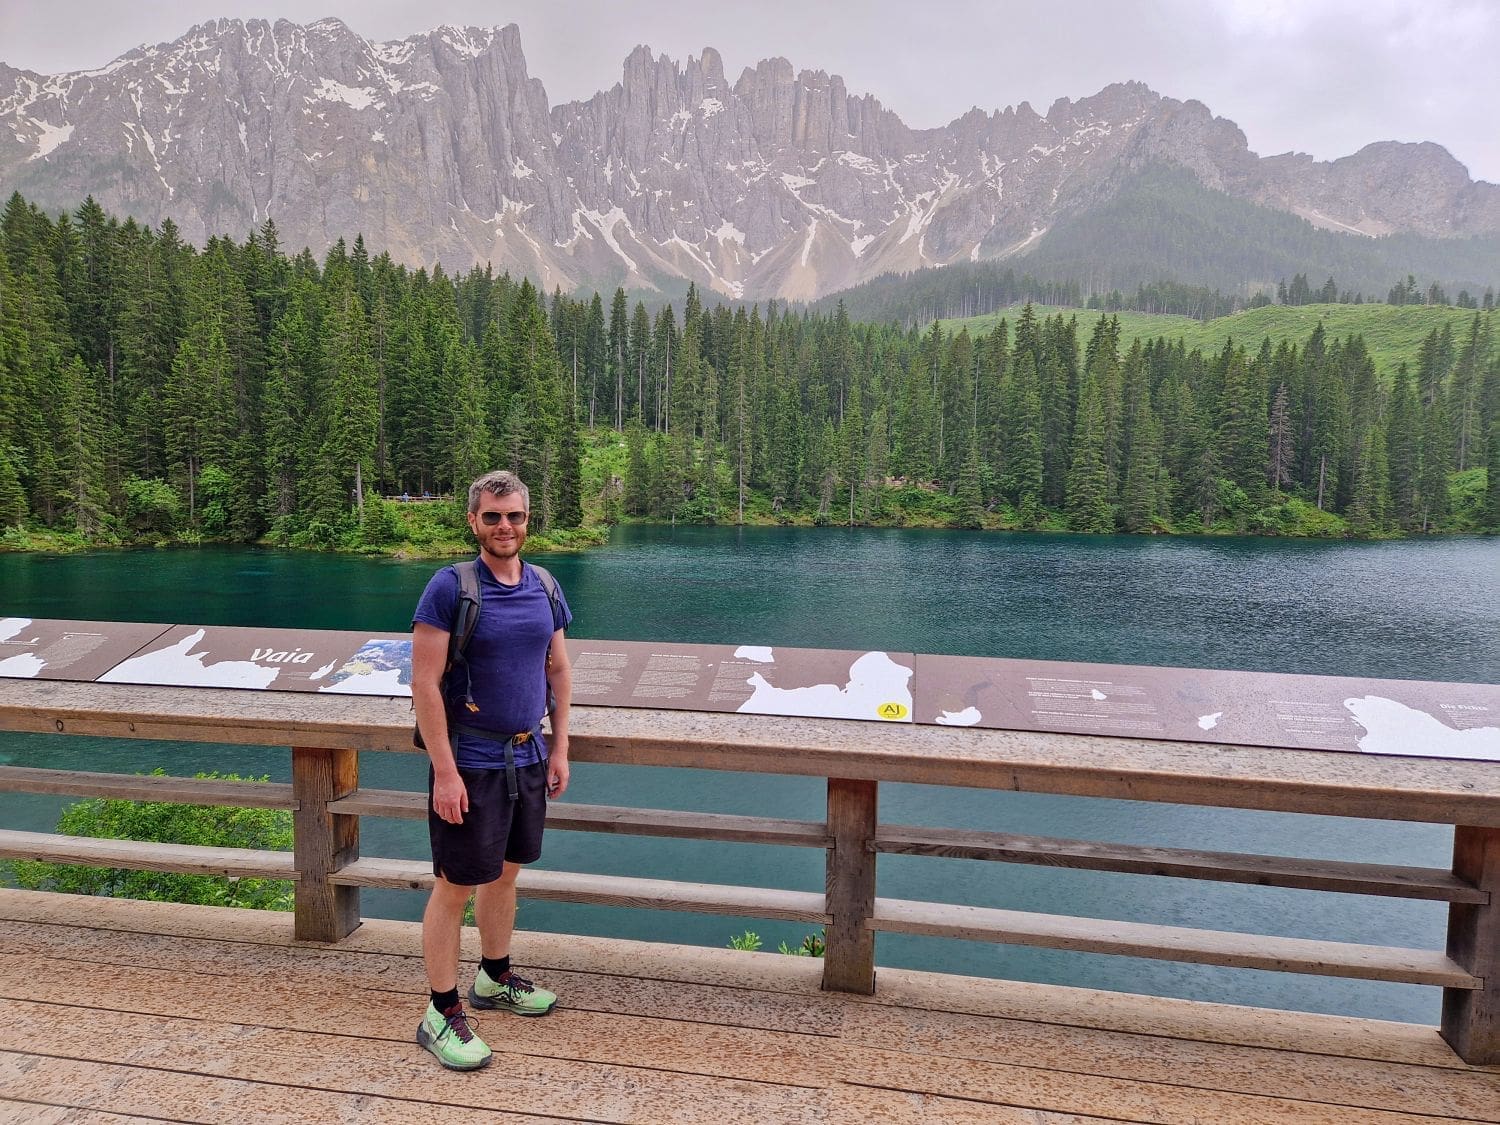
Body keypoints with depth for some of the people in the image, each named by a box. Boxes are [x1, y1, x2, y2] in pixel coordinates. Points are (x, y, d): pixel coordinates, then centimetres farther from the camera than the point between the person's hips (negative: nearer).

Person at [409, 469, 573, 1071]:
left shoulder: (543, 587, 4)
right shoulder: (450, 587, -14)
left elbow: (558, 669, 13)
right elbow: (425, 683, -16)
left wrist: (559, 746, 9)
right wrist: (445, 772, -18)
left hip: (528, 758, 6)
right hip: (470, 762, -6)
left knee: (505, 871, 19)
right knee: (455, 885, 3)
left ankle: (495, 978, 38)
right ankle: (441, 1014, 18)